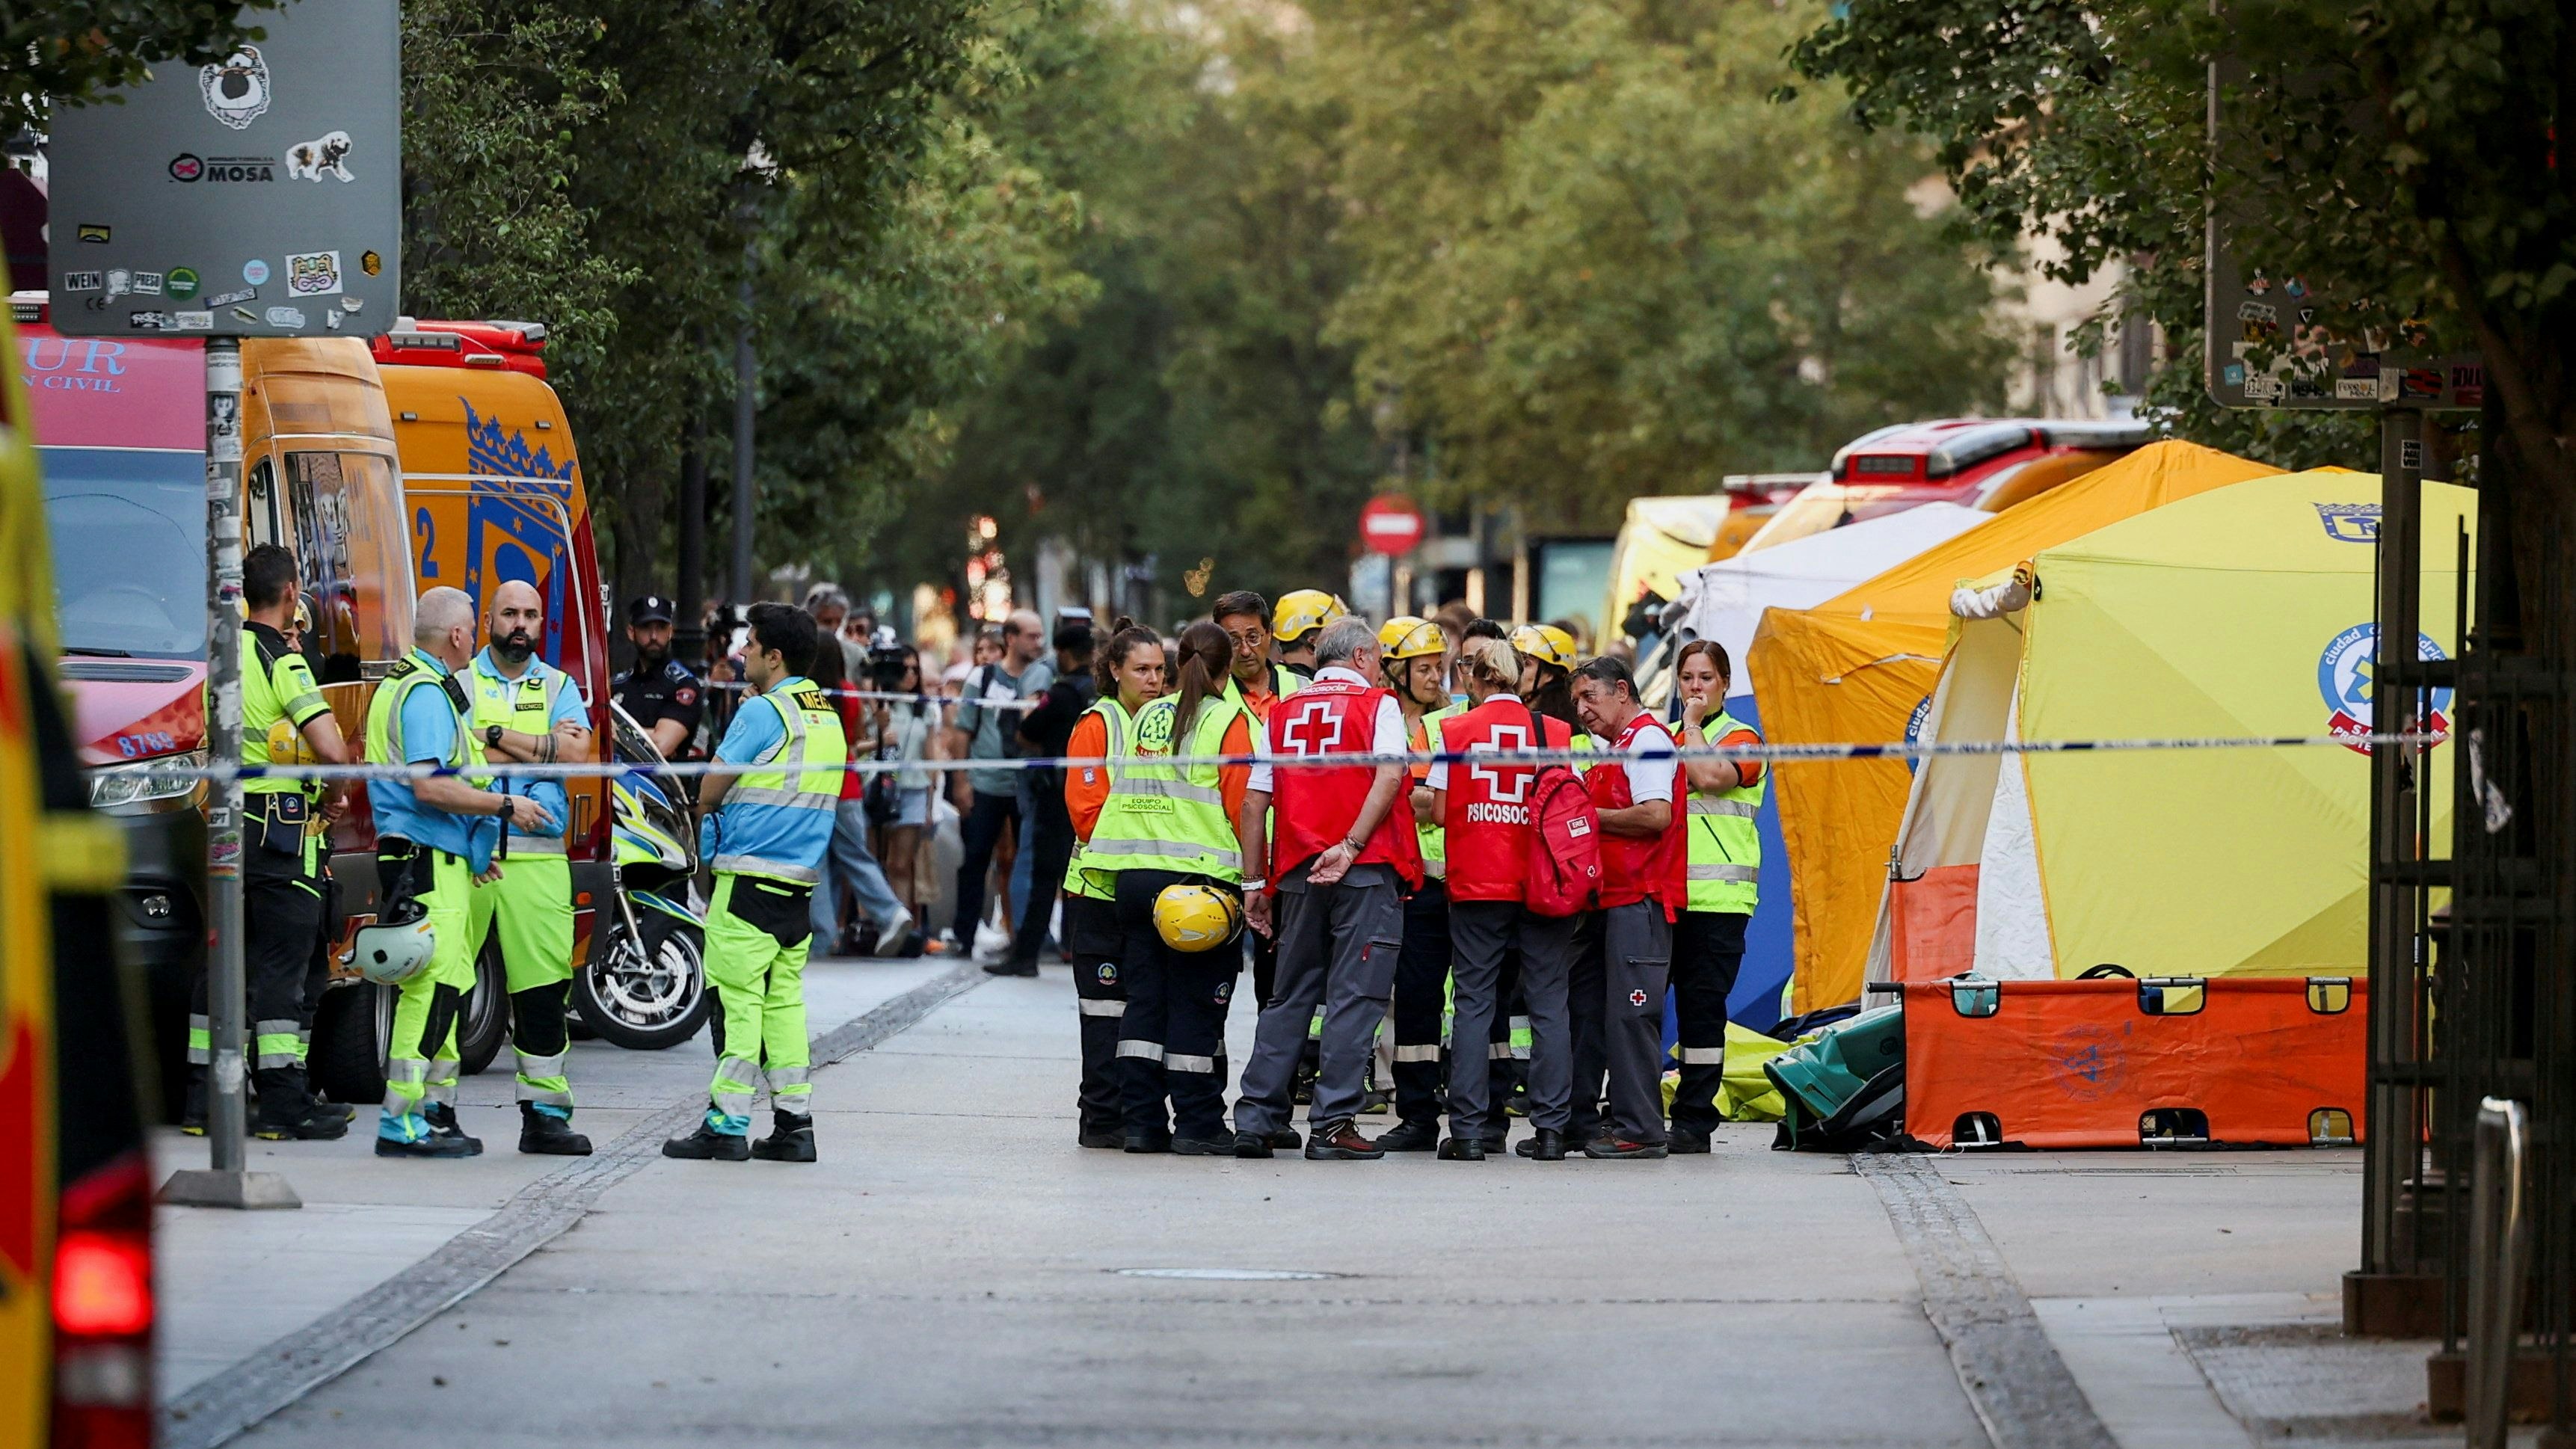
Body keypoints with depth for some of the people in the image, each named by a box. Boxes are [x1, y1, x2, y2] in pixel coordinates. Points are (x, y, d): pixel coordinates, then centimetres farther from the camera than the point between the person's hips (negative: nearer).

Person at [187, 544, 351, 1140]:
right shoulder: (283, 661, -11)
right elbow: (332, 750, -21)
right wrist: (332, 797, -2)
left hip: (223, 822, 7)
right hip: (281, 828, -7)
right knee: (281, 965, -4)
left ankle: (202, 1096, 12)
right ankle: (284, 1104, -4)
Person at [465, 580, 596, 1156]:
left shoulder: (558, 687, 15)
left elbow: (576, 752, -3)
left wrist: (496, 735, -7)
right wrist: (542, 746, -7)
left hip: (537, 859, 2)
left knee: (544, 988, -2)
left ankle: (545, 1114, 2)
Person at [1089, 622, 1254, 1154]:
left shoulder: (1147, 718, 12)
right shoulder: (1228, 721, -4)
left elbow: (1121, 793, 16)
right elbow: (1241, 803, -8)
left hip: (1134, 872, 5)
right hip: (1200, 872, -5)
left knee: (1144, 998, 9)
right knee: (1195, 1003, -1)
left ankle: (1140, 1120, 7)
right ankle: (1196, 1124, 0)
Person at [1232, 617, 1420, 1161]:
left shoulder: (1283, 714, 13)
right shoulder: (1377, 705, 2)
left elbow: (1254, 802, 10)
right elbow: (1389, 777, -15)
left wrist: (1255, 881, 13)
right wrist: (1352, 846, -19)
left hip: (1298, 872, 4)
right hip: (1366, 872, -4)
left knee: (1291, 996, 12)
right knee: (1354, 996, -2)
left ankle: (1256, 1117, 7)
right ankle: (1333, 1124, -6)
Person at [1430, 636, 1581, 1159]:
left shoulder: (1454, 731, -1)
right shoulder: (1556, 733, 2)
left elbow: (1439, 812, -1)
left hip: (1475, 886, -1)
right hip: (1544, 885, 1)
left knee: (1474, 1003, 3)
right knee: (1549, 1006, 5)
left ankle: (1470, 1129, -1)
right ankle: (1551, 1128, 2)